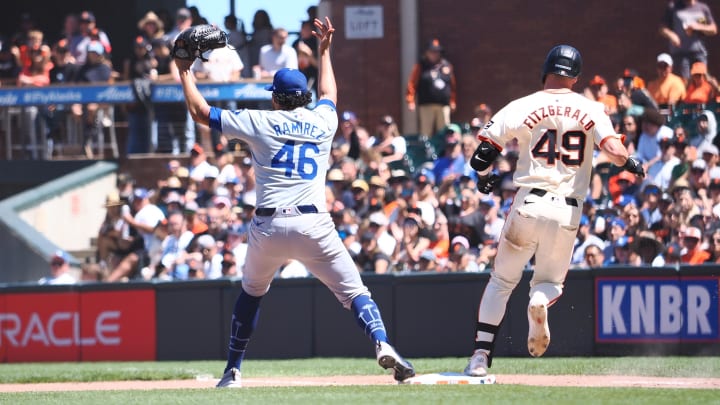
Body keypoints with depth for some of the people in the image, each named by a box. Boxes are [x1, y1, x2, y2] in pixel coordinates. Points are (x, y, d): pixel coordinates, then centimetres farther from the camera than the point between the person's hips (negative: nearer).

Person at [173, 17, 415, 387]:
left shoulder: (260, 122, 7)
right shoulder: (322, 122, 14)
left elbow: (200, 111, 13)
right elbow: (329, 93, 39)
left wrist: (184, 71, 26)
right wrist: (324, 51, 51)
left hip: (268, 226, 0)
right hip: (314, 224, 0)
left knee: (251, 292, 22)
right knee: (353, 290, -2)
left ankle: (232, 371, 21)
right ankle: (383, 345, -27)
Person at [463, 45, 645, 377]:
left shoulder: (523, 107, 1)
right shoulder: (590, 110, 3)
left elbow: (482, 153, -1)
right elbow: (614, 150, -12)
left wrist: (484, 177, 18)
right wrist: (630, 164, 7)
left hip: (528, 204, -1)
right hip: (568, 212, 1)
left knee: (501, 281, 12)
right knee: (550, 281, 18)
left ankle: (481, 356, -1)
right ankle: (541, 300, -20)